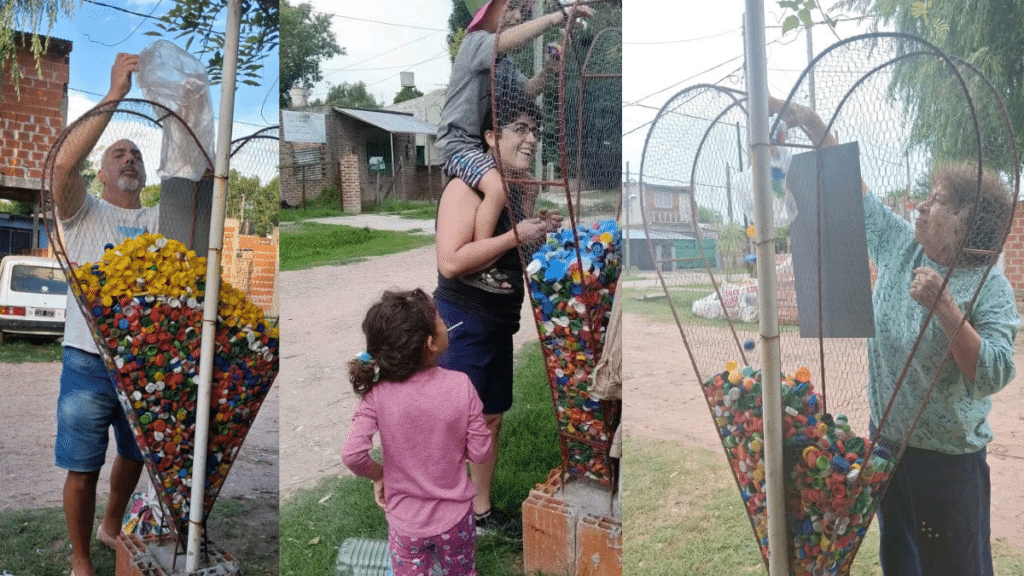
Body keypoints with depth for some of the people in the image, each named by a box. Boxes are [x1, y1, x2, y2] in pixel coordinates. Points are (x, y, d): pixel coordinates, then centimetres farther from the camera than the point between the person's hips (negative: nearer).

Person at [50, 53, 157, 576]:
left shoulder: (159, 219, 10)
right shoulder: (83, 212, -2)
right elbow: (63, 164, -22)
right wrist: (115, 94, -25)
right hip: (90, 361, -4)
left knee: (135, 455, 21)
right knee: (83, 468, 5)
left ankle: (111, 527, 46)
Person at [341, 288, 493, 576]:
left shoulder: (376, 394, -20)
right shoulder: (460, 386, -21)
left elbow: (352, 455, -26)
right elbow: (480, 452, -14)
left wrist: (378, 474, -5)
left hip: (405, 522, 0)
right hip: (455, 517, 0)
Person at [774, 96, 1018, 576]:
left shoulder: (989, 287, -16)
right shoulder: (900, 245, -1)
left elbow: (994, 375, -25)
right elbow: (854, 190, 6)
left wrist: (944, 307, -34)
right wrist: (815, 129, 1)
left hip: (949, 459, -5)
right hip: (887, 441, 6)